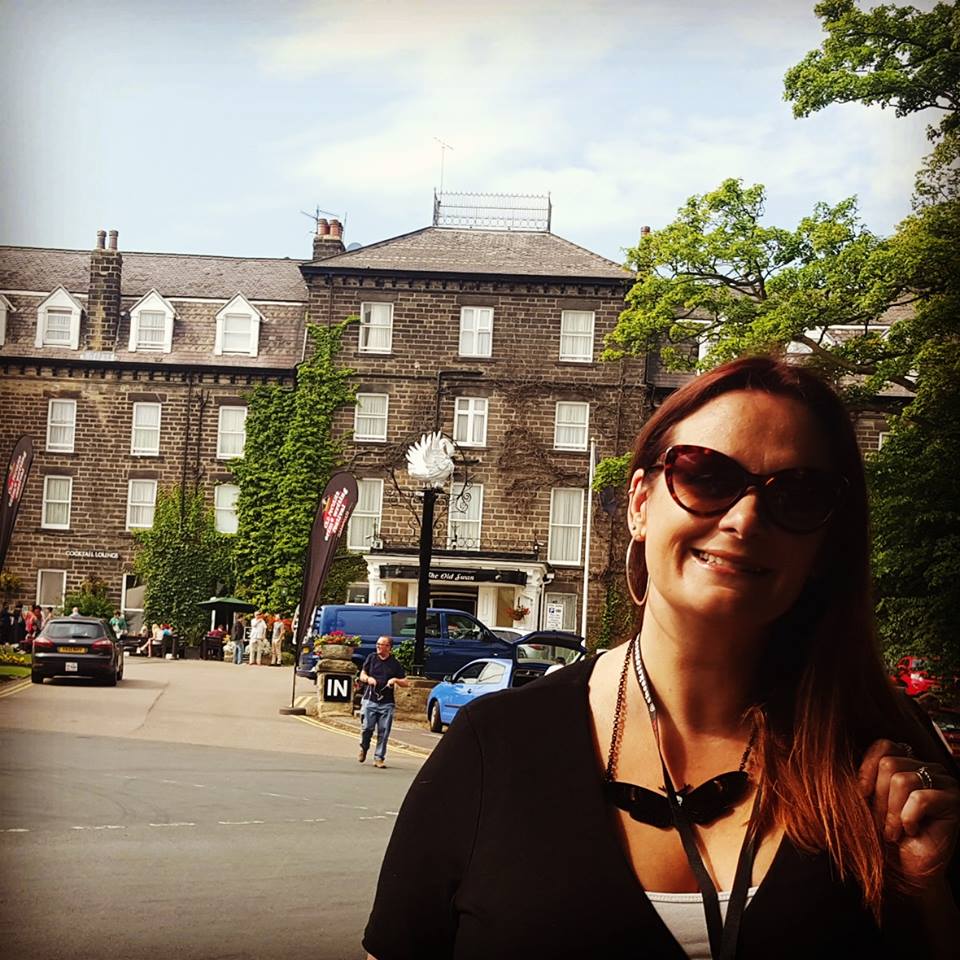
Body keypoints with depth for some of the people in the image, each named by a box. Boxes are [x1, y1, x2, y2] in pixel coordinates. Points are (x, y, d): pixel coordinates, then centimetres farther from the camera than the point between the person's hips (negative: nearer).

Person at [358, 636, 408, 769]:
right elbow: (362, 675, 12)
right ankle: (364, 748, 22)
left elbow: (405, 683, 10)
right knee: (367, 728, -6)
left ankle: (379, 757, 7)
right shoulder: (372, 658, 8)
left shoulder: (395, 663, 7)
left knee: (383, 732, -2)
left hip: (387, 703, 0)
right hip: (370, 700, 0)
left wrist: (395, 680, -10)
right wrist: (368, 678, -10)